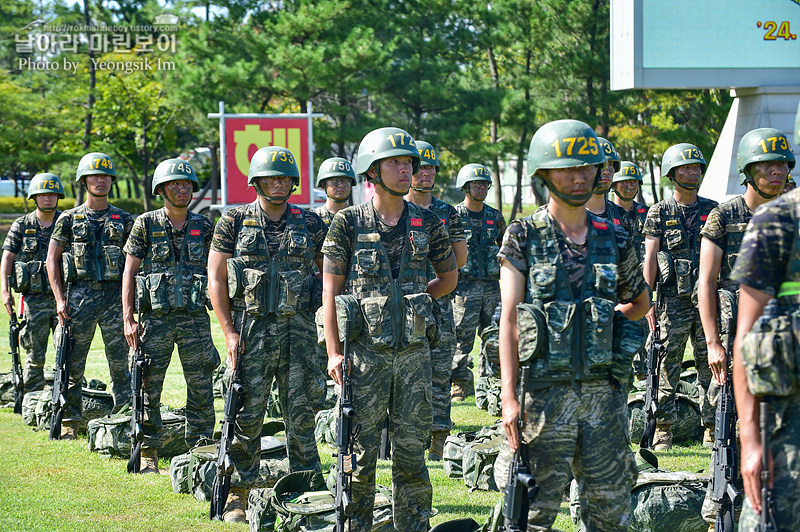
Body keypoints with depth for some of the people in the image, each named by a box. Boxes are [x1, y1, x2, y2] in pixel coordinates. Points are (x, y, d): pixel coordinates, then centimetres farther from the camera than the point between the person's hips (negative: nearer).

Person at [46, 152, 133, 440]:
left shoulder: (124, 220, 10)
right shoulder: (69, 219, 7)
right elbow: (52, 259, 6)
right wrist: (60, 299, -3)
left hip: (116, 296, 1)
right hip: (80, 294, -1)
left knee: (120, 362, 0)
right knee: (72, 363, 0)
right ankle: (69, 421, 7)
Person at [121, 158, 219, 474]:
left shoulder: (204, 227, 7)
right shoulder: (146, 225, 1)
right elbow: (129, 272, 1)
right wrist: (128, 319, -6)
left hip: (195, 318, 2)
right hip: (156, 318, -2)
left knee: (201, 391, 2)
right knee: (149, 389, 1)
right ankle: (148, 454, 11)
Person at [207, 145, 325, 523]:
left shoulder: (310, 224, 8)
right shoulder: (235, 222, 3)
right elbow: (216, 279, 2)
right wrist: (230, 332, -6)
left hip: (299, 327, 1)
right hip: (251, 327, -1)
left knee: (301, 413, 2)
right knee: (247, 414, -1)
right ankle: (238, 493, 9)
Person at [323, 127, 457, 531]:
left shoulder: (427, 223, 7)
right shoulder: (349, 222, -1)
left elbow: (449, 277, 20)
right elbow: (331, 289, -1)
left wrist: (415, 297, 6)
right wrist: (333, 352, -7)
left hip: (414, 350, 3)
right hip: (365, 350, -3)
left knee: (411, 447, 7)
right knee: (361, 448, 1)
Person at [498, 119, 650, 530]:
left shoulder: (614, 239, 10)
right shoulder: (523, 237, -1)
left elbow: (641, 303, 25)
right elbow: (509, 318, -5)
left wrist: (600, 321, 7)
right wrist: (509, 396, -13)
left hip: (603, 392, 4)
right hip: (546, 392, -4)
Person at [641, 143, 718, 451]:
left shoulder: (712, 210, 11)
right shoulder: (659, 213, 3)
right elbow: (649, 259, 0)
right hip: (673, 301, -2)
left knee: (710, 365, 3)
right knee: (667, 365, -2)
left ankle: (712, 427, 8)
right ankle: (663, 429, 3)